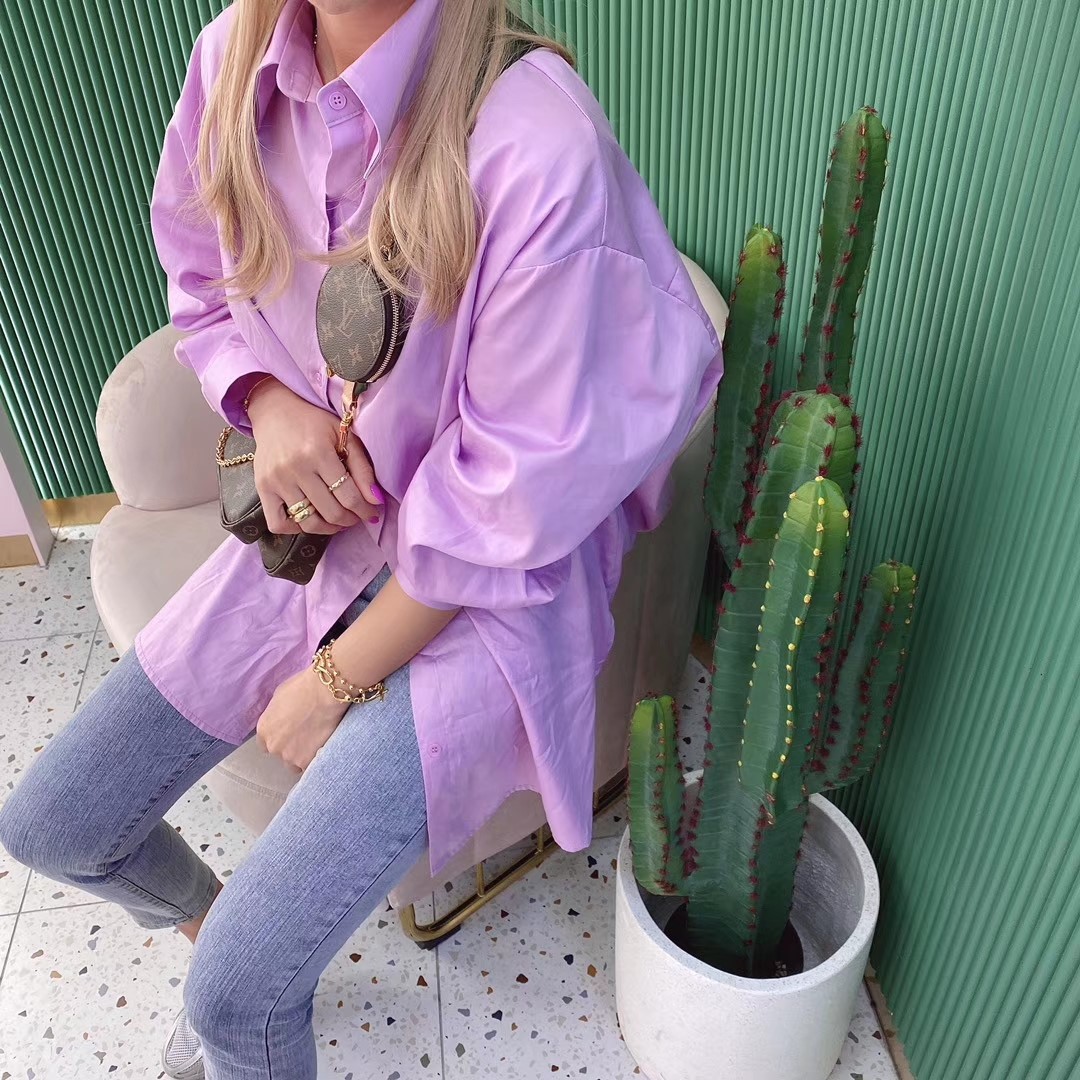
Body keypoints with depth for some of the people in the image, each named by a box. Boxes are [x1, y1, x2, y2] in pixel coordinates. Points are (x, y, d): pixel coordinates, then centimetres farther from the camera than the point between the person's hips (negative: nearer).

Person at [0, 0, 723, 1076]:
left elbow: (518, 488, -21)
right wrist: (269, 405, -13)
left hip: (483, 589, -6)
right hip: (312, 524, 7)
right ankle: (208, 912, 46)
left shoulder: (539, 146, -27)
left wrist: (339, 679, -11)